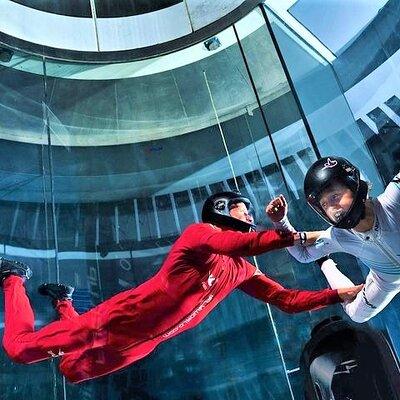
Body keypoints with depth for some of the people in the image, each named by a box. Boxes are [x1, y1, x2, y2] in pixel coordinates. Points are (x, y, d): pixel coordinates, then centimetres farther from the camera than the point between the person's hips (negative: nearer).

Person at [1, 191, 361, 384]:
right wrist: (298, 236, -31)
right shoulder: (198, 232, -15)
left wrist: (341, 295, -4)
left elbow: (288, 300, 3)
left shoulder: (243, 270, 7)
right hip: (123, 317, -7)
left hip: (142, 343, 7)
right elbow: (244, 244, -36)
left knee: (73, 371, 20)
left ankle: (63, 302, 42)